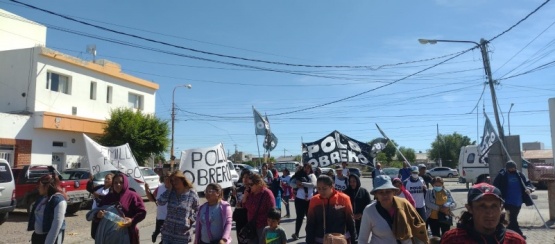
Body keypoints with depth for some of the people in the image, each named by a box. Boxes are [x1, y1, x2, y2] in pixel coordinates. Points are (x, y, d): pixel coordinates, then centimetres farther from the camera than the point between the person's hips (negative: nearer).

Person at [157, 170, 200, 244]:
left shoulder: (192, 194, -6)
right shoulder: (171, 192, 1)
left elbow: (197, 210, 7)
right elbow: (160, 202, -14)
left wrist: (191, 219, -7)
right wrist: (169, 189, -11)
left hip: (182, 233, -3)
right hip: (167, 232, 3)